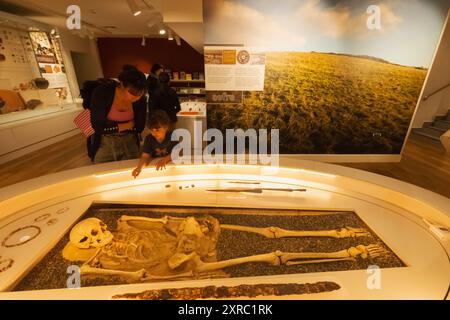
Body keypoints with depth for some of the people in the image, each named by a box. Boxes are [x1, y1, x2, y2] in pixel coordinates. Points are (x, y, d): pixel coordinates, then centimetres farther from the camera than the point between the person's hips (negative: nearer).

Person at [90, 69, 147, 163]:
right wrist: (128, 125, -12)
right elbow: (97, 125, -15)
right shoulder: (102, 92, -16)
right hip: (104, 143, -1)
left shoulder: (141, 99, -11)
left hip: (130, 142, 2)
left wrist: (112, 127, -9)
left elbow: (140, 127, -6)